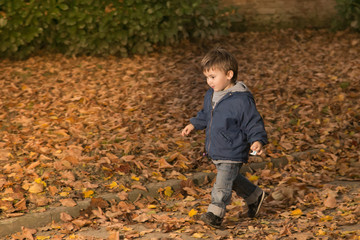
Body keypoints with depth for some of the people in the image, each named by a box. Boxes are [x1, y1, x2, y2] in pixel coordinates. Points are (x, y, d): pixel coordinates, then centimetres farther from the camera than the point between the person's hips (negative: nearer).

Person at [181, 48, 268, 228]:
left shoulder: (241, 99, -21)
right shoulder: (211, 95, 4)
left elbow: (253, 123, -17)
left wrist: (257, 141, -29)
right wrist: (193, 125, 18)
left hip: (232, 153, -9)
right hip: (215, 151, 9)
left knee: (223, 183, -6)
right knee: (232, 179, 23)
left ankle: (215, 213, 4)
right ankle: (254, 196, 41)